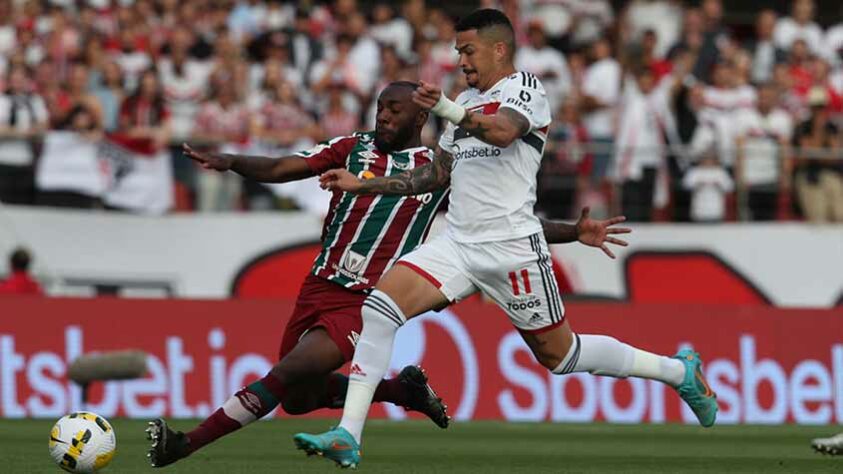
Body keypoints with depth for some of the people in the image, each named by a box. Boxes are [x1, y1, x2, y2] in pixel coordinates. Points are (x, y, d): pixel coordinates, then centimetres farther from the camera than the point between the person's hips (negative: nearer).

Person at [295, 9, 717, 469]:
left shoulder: (524, 87, -4)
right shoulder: (467, 102, 19)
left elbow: (503, 131, -27)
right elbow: (438, 173, 28)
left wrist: (446, 109, -38)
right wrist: (363, 185, 23)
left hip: (511, 248, -7)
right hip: (458, 243, 7)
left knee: (560, 354, 2)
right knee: (379, 306, -15)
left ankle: (679, 370, 24)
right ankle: (347, 437, -19)